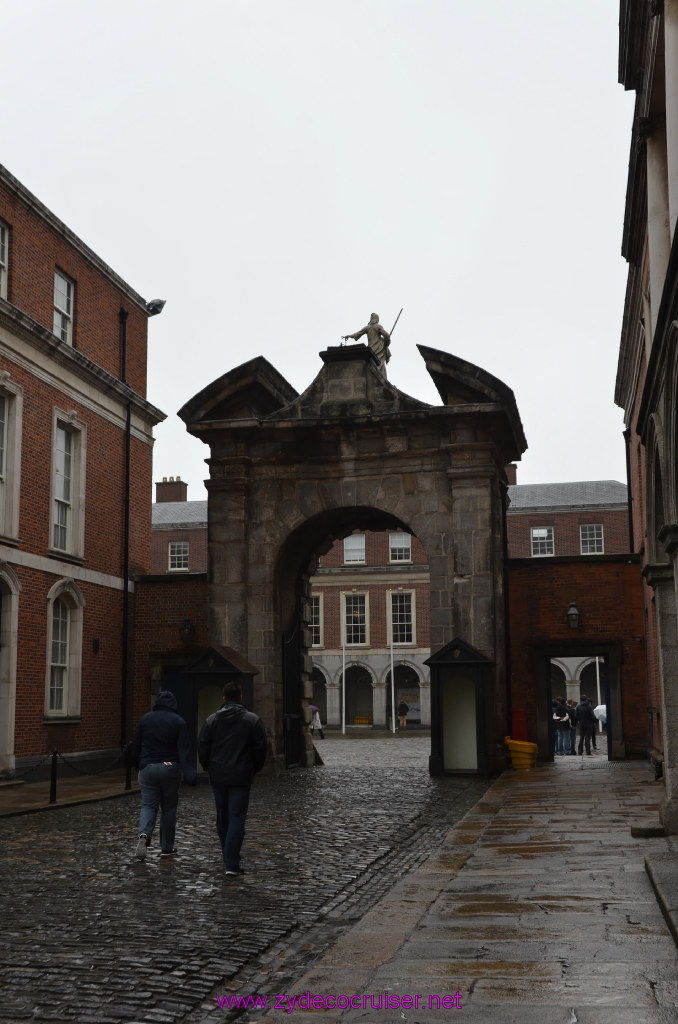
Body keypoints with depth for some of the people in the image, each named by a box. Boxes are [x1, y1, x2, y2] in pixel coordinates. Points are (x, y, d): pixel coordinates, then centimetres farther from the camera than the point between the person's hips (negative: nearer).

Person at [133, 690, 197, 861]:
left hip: (148, 768, 1)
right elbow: (184, 749, -12)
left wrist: (138, 765, 22)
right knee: (169, 807, 10)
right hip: (170, 768, -1)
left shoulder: (146, 718, 2)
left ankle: (144, 834, -22)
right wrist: (190, 774, -17)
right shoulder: (178, 721, -5)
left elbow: (137, 745, 8)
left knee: (148, 805, 7)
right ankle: (166, 848, 14)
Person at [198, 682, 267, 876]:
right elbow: (260, 749, -3)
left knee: (223, 818, 15)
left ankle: (229, 858, 26)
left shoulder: (212, 720, 2)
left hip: (218, 777, 3)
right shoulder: (252, 720, -3)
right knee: (237, 818, -3)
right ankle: (232, 864, -10)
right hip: (241, 777, -3)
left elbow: (202, 747, 1)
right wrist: (255, 769, 13)